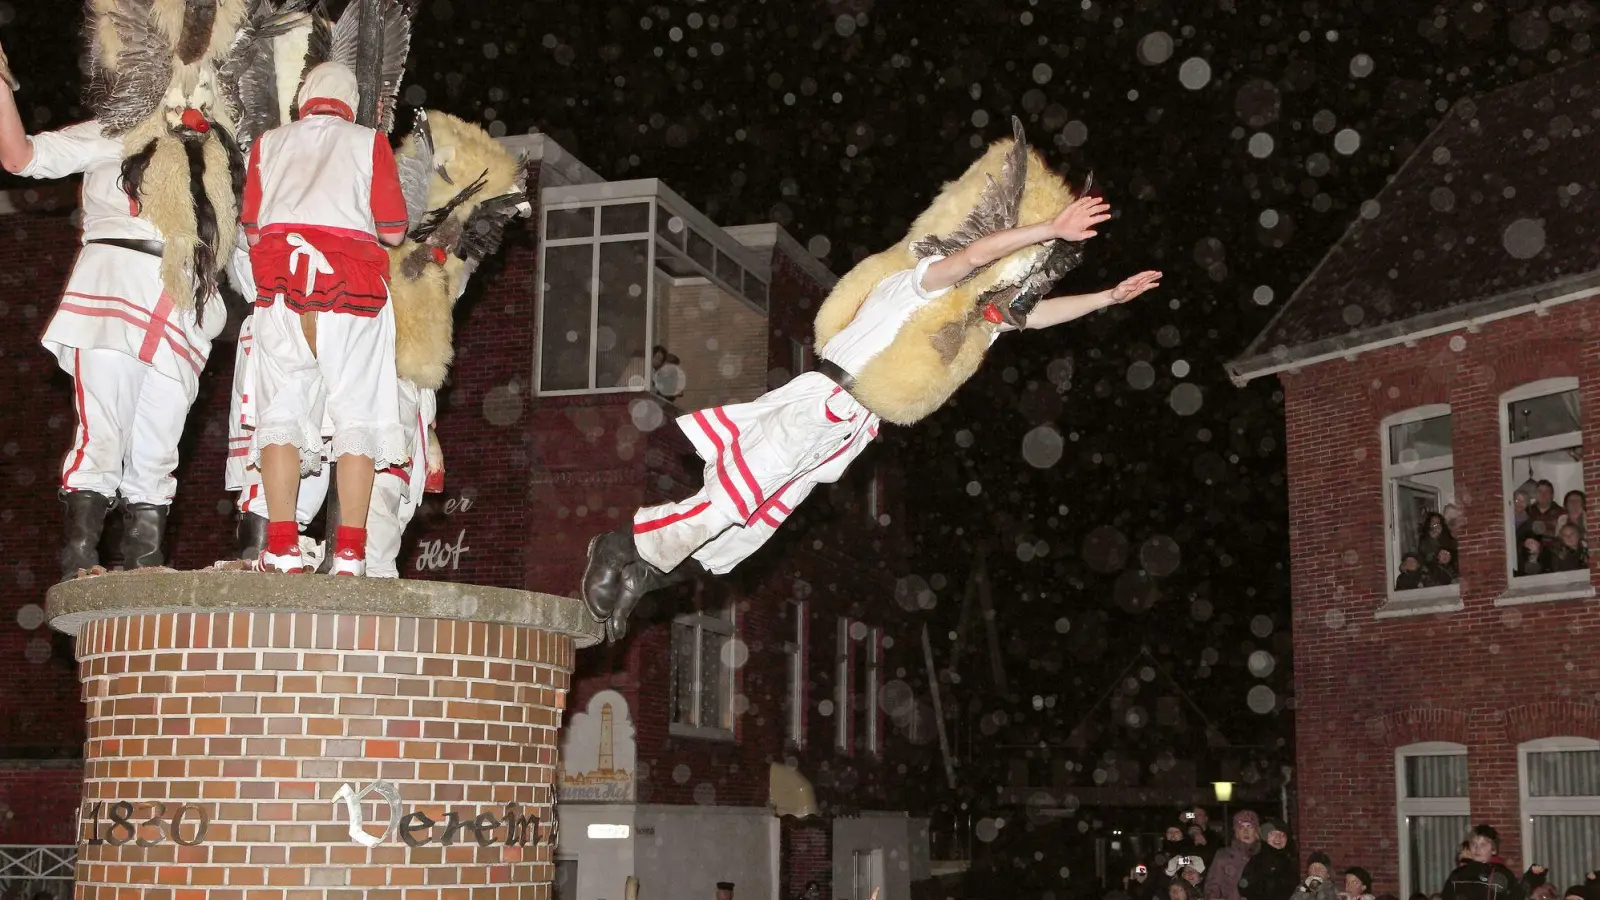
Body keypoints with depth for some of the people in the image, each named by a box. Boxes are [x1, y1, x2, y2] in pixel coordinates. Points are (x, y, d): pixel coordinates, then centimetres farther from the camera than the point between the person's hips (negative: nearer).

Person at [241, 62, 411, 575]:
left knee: (282, 409, 0)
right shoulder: (369, 142, 11)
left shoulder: (269, 143, 17)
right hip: (352, 281, -2)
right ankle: (349, 553, -10)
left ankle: (282, 549, -10)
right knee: (356, 412, -2)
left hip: (280, 281, 2)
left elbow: (252, 228, 13)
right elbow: (393, 232, 4)